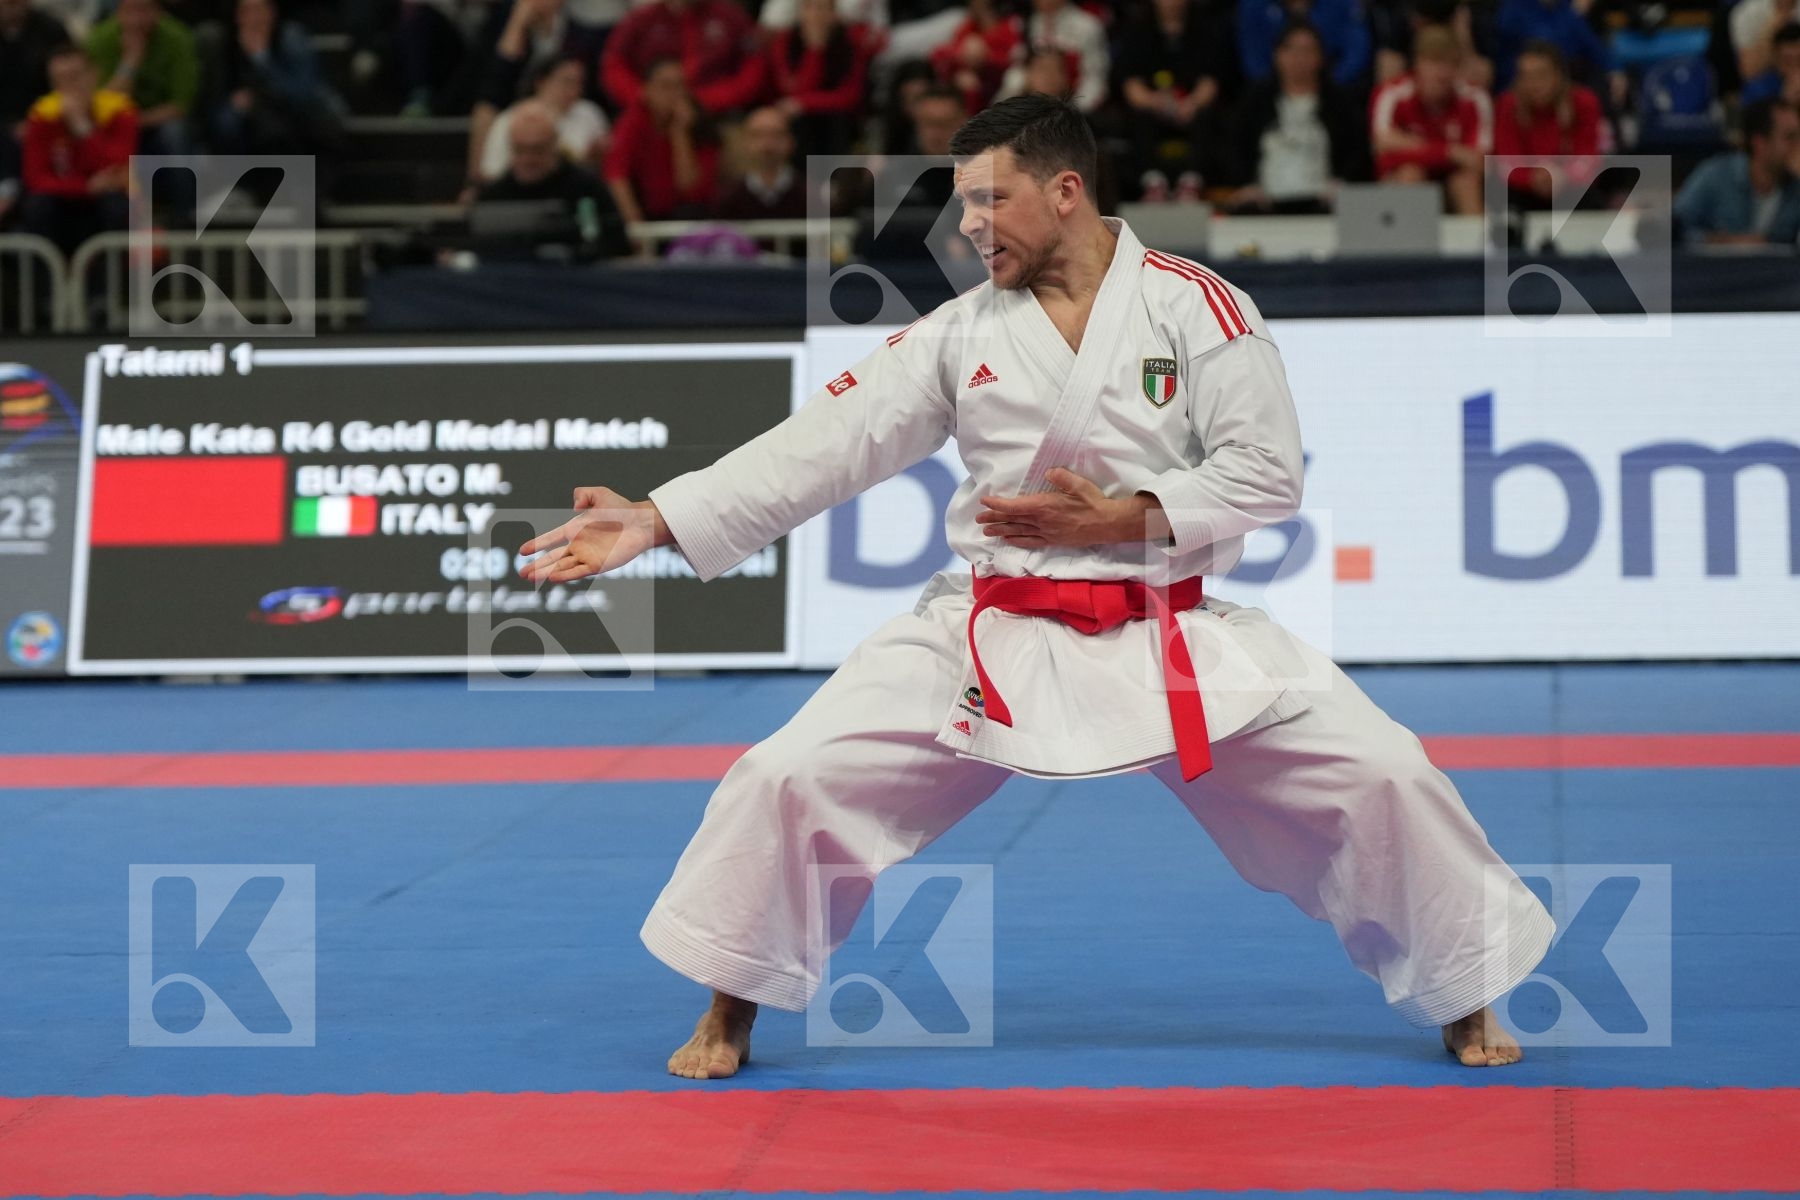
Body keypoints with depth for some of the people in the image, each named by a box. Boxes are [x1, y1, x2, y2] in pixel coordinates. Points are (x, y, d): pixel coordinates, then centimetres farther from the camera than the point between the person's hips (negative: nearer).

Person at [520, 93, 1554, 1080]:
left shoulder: (1195, 307, -5)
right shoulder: (962, 332, 2)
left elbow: (1268, 472, -7)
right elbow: (822, 447, -3)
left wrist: (1123, 519, -17)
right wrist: (656, 521, -12)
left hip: (1175, 638, -2)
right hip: (994, 638, 2)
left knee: (1376, 774, -11)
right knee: (790, 778, -11)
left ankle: (1468, 1001, 13)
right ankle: (731, 1010, 12)